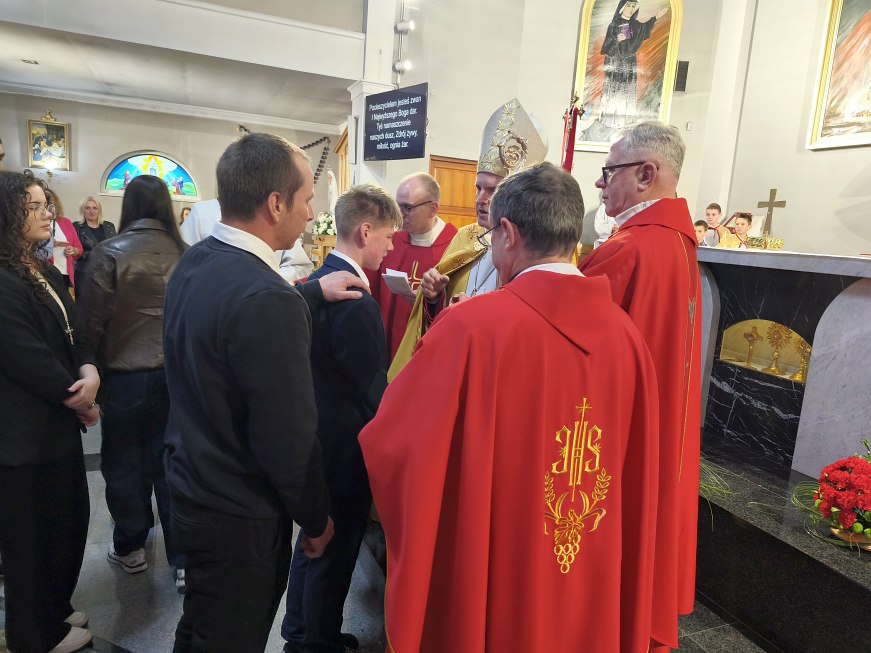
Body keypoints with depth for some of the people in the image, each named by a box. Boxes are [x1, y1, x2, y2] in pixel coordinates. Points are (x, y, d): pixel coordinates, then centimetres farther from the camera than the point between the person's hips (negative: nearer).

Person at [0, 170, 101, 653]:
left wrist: (90, 372, -14)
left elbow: (72, 334, 7)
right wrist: (79, 399, -9)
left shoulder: (43, 272, 9)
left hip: (56, 422, 9)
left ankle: (55, 611, 42)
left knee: (69, 523, 20)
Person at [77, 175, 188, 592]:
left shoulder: (109, 254, -11)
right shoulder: (184, 254, -6)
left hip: (125, 376, -2)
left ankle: (130, 547, 33)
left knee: (124, 464, 16)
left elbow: (92, 321, -7)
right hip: (176, 374, 2)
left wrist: (94, 367, 10)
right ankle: (183, 560, 17)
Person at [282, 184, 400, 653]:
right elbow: (374, 393, -22)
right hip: (344, 443, -10)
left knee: (314, 538, 25)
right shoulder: (357, 303, -27)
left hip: (316, 431, 10)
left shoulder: (318, 281, 2)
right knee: (335, 549, 11)